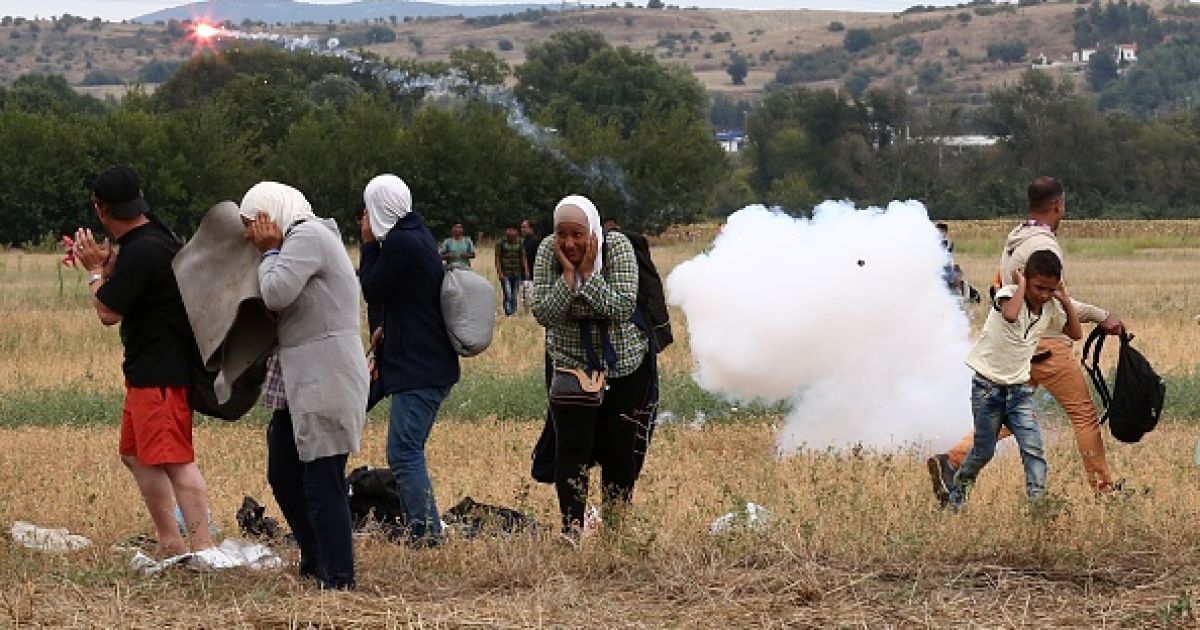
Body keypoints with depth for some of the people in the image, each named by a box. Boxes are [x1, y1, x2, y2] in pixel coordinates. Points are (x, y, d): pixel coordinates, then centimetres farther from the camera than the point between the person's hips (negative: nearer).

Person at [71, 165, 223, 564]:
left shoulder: (141, 251, -21)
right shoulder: (156, 238, 11)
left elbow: (108, 312, -18)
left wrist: (96, 270, -2)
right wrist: (107, 265, 11)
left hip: (162, 373, -11)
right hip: (149, 370, 11)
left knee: (175, 461, -13)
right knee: (134, 455, 17)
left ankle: (204, 551, -17)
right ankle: (170, 545, 20)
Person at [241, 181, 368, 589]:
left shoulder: (308, 236, -12)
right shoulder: (299, 241, 20)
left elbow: (276, 293, -22)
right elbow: (276, 302, 16)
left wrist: (270, 252, -7)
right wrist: (270, 251, 8)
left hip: (326, 383, -11)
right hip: (298, 384, 11)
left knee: (322, 486, -8)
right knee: (284, 477, 17)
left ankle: (338, 581, -4)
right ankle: (314, 565, 30)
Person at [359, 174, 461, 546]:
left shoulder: (399, 242, -16)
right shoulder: (420, 234, 15)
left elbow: (372, 291, -8)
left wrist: (369, 244, -1)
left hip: (416, 370, -10)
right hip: (436, 365, 10)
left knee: (404, 453, -12)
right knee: (410, 450, 15)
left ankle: (426, 532, -16)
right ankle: (424, 529, 17)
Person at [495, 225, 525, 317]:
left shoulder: (520, 243, 7)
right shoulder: (501, 242, -1)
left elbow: (523, 258, 9)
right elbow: (497, 258, -1)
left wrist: (525, 271, -1)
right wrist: (500, 272, -9)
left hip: (516, 273, 3)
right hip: (505, 273, -3)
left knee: (514, 296, 6)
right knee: (508, 295, -13)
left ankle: (513, 312, 12)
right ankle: (508, 313, -13)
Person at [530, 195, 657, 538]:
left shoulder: (617, 247, -18)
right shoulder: (548, 252, -13)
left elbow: (623, 309, -27)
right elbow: (542, 313, -19)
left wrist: (589, 274, -30)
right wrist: (568, 275, -28)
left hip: (626, 367, -1)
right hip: (571, 365, 1)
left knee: (621, 451, 5)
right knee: (572, 449, -7)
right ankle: (572, 532, -1)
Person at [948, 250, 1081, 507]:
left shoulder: (1051, 308, 1)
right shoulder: (1008, 295, -17)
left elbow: (1076, 333, 10)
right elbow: (1010, 315, -41)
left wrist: (1065, 300, -1)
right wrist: (1022, 285, -27)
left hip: (1019, 388, 4)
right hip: (987, 386, -4)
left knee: (1033, 447, -12)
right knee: (984, 450, 6)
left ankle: (1038, 499, -9)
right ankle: (958, 489, 31)